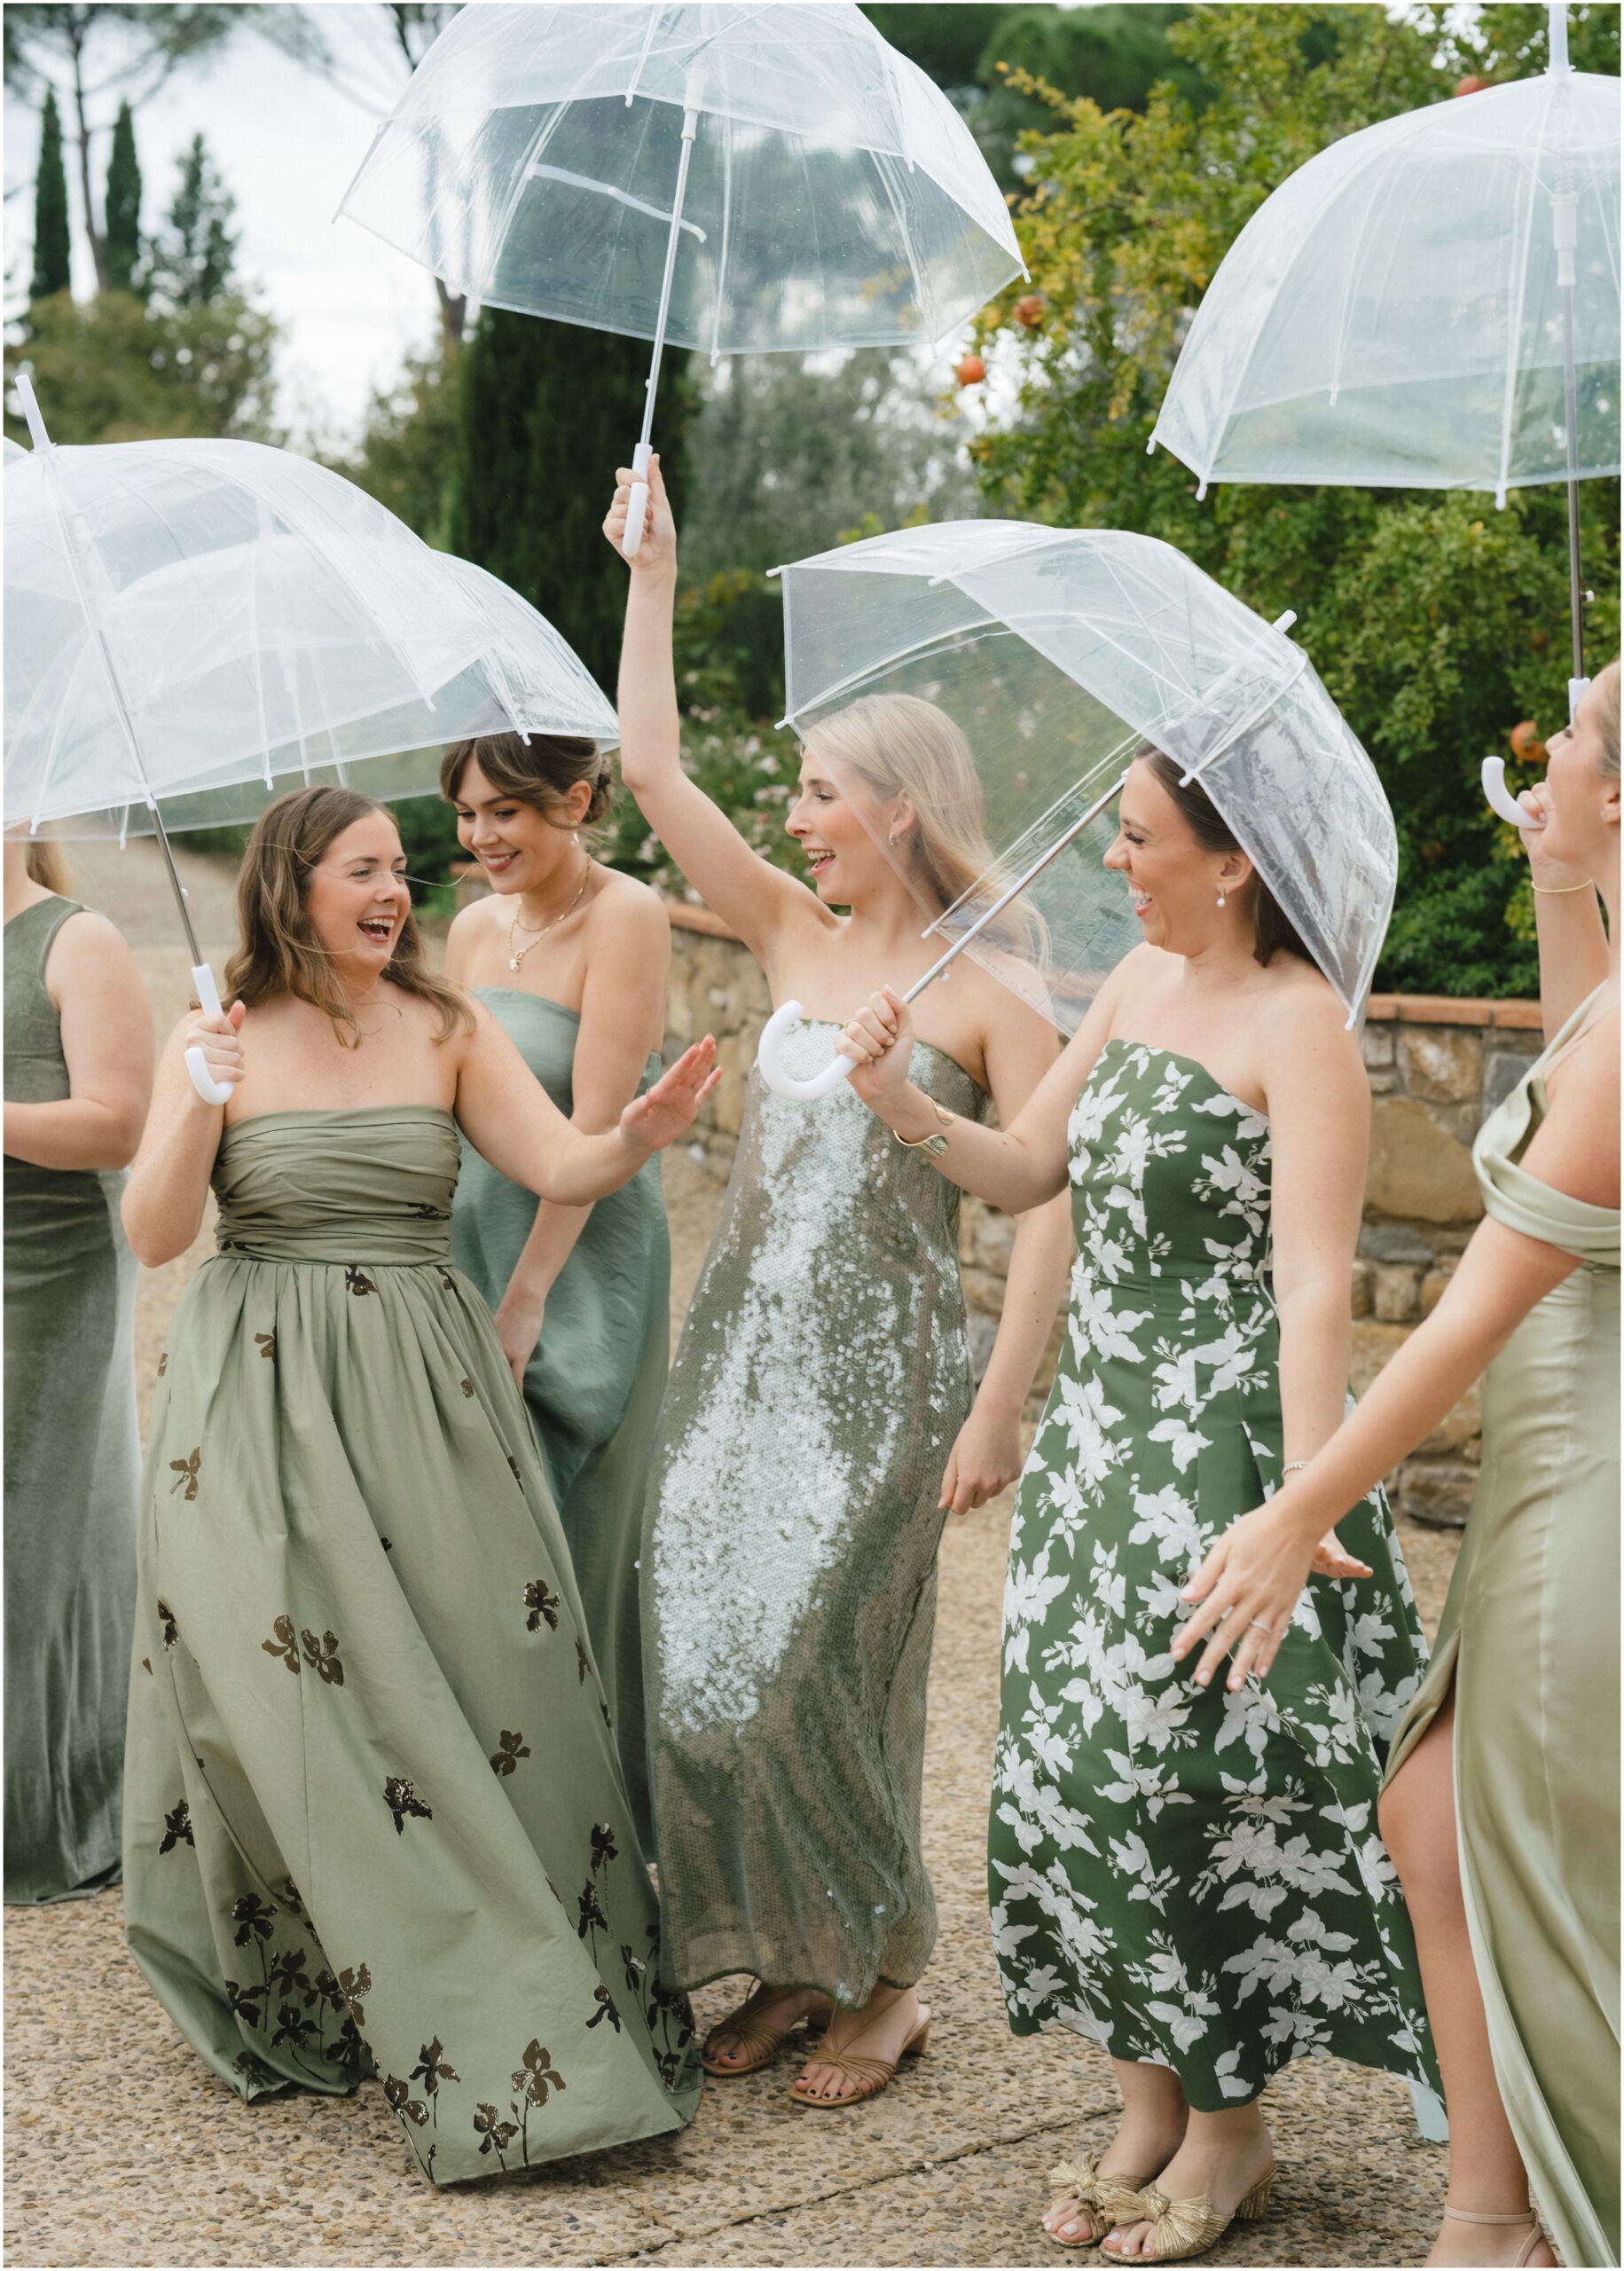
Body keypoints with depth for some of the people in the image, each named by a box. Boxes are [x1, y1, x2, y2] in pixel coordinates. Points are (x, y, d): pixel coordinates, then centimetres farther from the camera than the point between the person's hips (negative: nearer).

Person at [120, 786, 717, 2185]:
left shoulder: (449, 1031, 6)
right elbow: (156, 1236, -4)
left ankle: (541, 2024, 9)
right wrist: (201, 1102, -19)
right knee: (305, 1693, -6)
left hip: (425, 1389, 2)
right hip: (263, 1401, -1)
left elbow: (559, 1168, -4)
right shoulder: (220, 1039, 2)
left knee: (487, 1678, -3)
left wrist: (638, 1137, -25)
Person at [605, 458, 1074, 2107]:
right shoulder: (796, 940, 9)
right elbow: (651, 770, 7)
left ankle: (883, 1980, 15)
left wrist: (999, 1402, -17)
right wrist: (652, 578, 6)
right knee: (702, 1659, 4)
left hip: (881, 1370, -6)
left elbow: (1046, 1207, -11)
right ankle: (788, 1962, 20)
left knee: (804, 1674, -5)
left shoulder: (985, 993, -7)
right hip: (741, 1350, 6)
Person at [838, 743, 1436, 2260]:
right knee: (1080, 1761, 9)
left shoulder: (1296, 1025, -13)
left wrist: (1306, 1503, -26)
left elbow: (1313, 1284, -19)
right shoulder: (1140, 983, 10)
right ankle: (1148, 2102, 24)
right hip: (1102, 1422, 8)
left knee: (1197, 1770, -1)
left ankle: (1231, 2128, 17)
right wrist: (895, 1099, 1)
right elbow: (1026, 1174, 17)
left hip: (1225, 1434, -8)